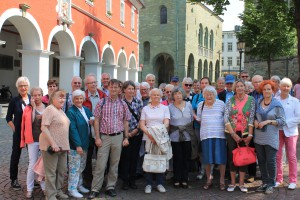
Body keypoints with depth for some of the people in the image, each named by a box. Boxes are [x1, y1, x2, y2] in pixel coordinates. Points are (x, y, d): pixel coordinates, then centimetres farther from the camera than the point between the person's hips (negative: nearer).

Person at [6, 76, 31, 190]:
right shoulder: (14, 101, -3)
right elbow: (9, 118, 2)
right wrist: (14, 129, -6)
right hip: (18, 133, -2)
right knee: (16, 155, 8)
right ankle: (13, 180, 20)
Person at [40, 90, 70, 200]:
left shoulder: (61, 111, 15)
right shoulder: (50, 109, -12)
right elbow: (44, 128, -19)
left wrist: (66, 145, 16)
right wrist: (53, 143, -23)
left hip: (62, 146, 9)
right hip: (51, 146, -9)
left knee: (62, 170, 16)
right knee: (51, 172, 0)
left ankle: (58, 191, 30)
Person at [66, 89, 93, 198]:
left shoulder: (86, 110, 9)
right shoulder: (71, 112, -13)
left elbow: (92, 121, 21)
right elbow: (73, 129, -19)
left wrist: (92, 122, -5)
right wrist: (78, 145, -22)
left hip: (85, 143, 7)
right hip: (75, 144, -7)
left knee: (81, 166, 17)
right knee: (74, 167, -1)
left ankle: (79, 185, 31)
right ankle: (72, 189, 8)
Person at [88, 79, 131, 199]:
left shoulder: (123, 104, 5)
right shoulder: (101, 102, -1)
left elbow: (125, 122, 9)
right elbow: (96, 121, -2)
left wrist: (126, 138, 4)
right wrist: (97, 137, -7)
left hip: (118, 137, 2)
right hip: (104, 136, -2)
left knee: (114, 164, 10)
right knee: (100, 165, -1)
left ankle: (111, 187, 22)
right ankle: (95, 189, 7)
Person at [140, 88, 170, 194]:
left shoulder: (165, 108, 9)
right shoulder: (145, 109, 9)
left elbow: (166, 123, -1)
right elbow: (142, 124, 3)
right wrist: (149, 134, -14)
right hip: (148, 138, 0)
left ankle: (160, 183, 12)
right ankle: (148, 184, 8)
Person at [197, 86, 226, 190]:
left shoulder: (221, 104, 2)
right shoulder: (200, 105, 8)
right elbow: (199, 119, 17)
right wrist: (206, 126, 7)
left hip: (219, 135, -2)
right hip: (206, 135, 2)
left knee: (221, 158, -1)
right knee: (207, 158, 4)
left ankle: (222, 180, 13)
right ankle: (209, 179, 19)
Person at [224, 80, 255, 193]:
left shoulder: (251, 100, -1)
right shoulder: (230, 100, 0)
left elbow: (251, 118, -4)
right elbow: (226, 118, -6)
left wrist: (250, 135, -9)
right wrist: (233, 134, -11)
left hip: (245, 133, 0)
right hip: (231, 133, 0)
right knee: (232, 157, 5)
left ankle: (241, 183, 15)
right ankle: (232, 183, 16)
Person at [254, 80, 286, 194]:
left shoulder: (277, 104, -5)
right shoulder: (258, 103, 8)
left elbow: (282, 121, -7)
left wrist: (268, 121, -16)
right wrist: (255, 121, -1)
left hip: (271, 138, -4)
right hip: (259, 137, 5)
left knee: (271, 161, -1)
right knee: (261, 161, 10)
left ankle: (271, 184, 14)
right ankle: (265, 182, 24)